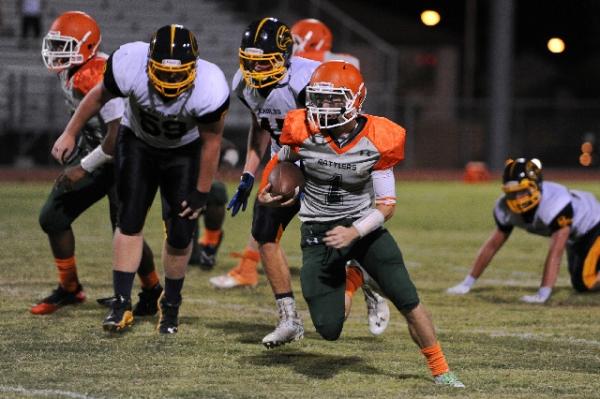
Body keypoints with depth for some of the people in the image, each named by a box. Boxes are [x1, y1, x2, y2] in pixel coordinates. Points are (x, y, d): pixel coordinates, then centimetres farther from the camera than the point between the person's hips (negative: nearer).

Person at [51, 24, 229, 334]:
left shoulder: (209, 90, -36)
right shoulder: (129, 66, -34)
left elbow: (211, 142, -18)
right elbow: (99, 96, -11)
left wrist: (201, 192, -9)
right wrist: (70, 133, -3)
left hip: (184, 150, -1)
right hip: (138, 142, 1)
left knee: (180, 232, -4)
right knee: (130, 221, -10)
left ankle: (171, 304, 16)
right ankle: (121, 303, -6)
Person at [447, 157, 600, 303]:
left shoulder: (554, 203, -44)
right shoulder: (506, 208, -23)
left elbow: (555, 253, -47)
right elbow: (491, 246, -11)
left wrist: (543, 294, -51)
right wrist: (467, 284, -10)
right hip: (573, 236, 7)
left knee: (584, 284, -15)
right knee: (578, 283, 20)